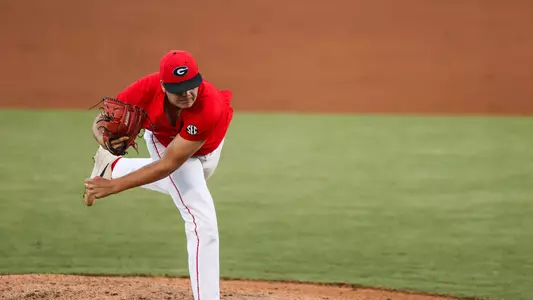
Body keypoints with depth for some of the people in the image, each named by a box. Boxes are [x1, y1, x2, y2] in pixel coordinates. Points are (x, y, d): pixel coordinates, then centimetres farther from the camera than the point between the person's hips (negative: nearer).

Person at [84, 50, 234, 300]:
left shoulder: (211, 107, -48)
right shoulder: (147, 89, -40)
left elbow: (169, 164, -44)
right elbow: (102, 121, -24)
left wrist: (114, 186, -46)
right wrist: (104, 138, -49)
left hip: (208, 146, 1)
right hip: (164, 139, -1)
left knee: (177, 182, 34)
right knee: (202, 222, -16)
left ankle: (111, 167, 57)